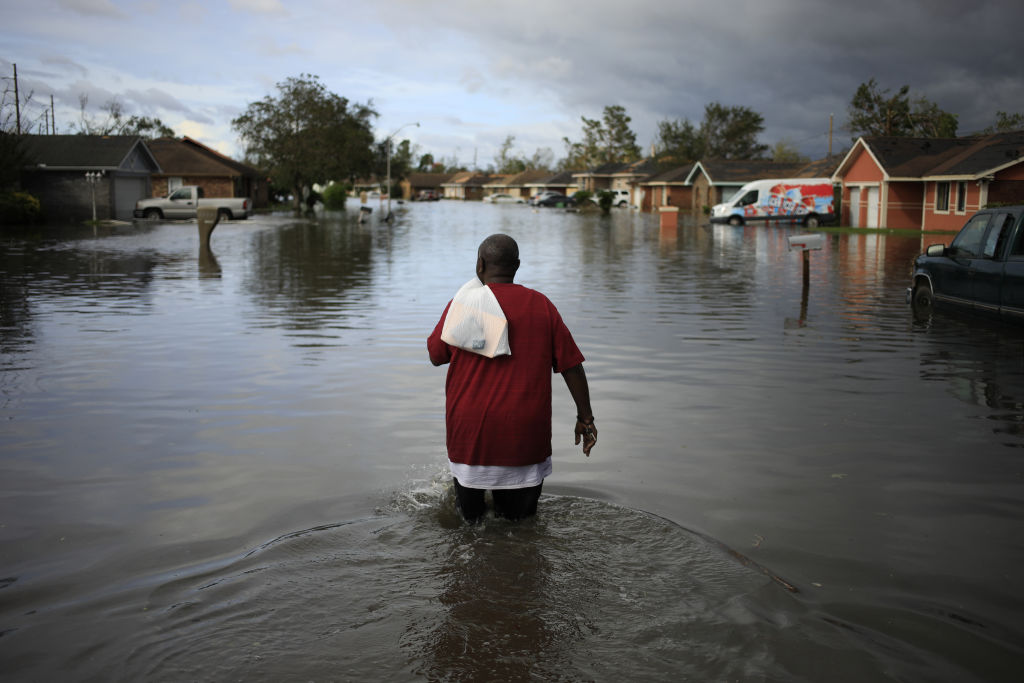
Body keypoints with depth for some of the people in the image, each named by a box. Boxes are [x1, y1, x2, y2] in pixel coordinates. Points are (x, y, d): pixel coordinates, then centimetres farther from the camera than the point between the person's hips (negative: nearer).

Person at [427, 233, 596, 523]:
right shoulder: (541, 305, 1)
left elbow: (436, 355, 12)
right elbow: (571, 366, 2)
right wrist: (585, 418, 10)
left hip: (470, 431, 0)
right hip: (526, 433, 1)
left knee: (469, 518, 14)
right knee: (520, 522, 8)